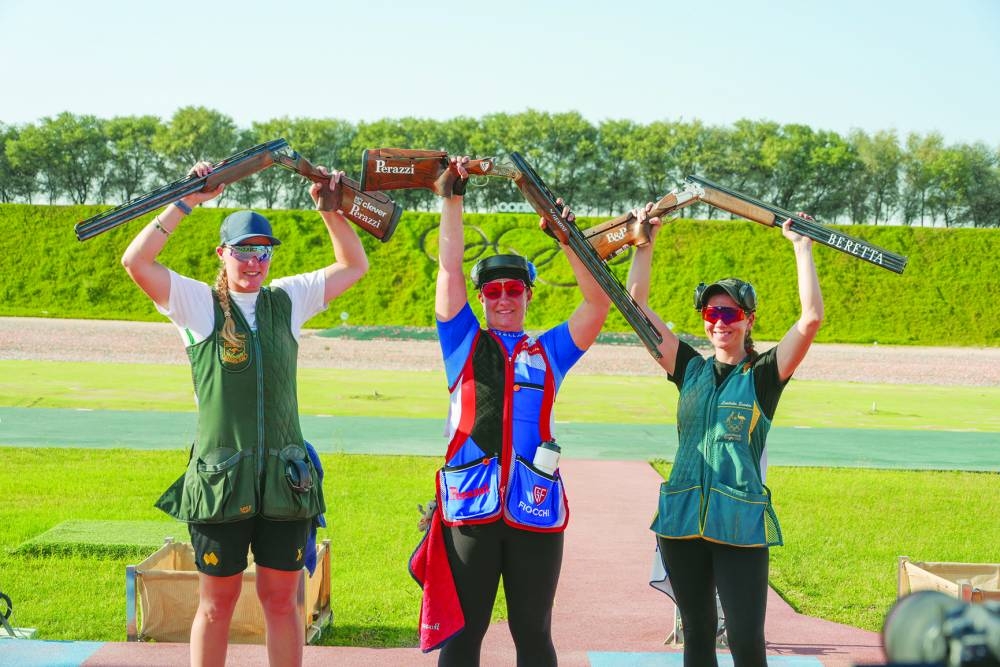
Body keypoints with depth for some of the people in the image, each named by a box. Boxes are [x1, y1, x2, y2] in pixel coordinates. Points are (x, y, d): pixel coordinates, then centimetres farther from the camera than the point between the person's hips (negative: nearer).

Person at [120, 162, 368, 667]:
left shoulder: (287, 301, 10)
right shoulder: (199, 303, 1)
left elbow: (354, 265, 15)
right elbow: (135, 261, -11)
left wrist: (330, 210, 1)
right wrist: (186, 201, -12)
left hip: (285, 477, 3)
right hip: (219, 478, -2)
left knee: (281, 600, 9)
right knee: (216, 604, 6)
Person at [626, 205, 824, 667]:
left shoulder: (763, 375, 2)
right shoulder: (690, 369, 11)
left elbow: (811, 319, -10)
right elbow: (637, 303, 11)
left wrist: (801, 247, -7)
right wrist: (645, 241, 10)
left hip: (740, 525, -4)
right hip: (681, 522, 4)